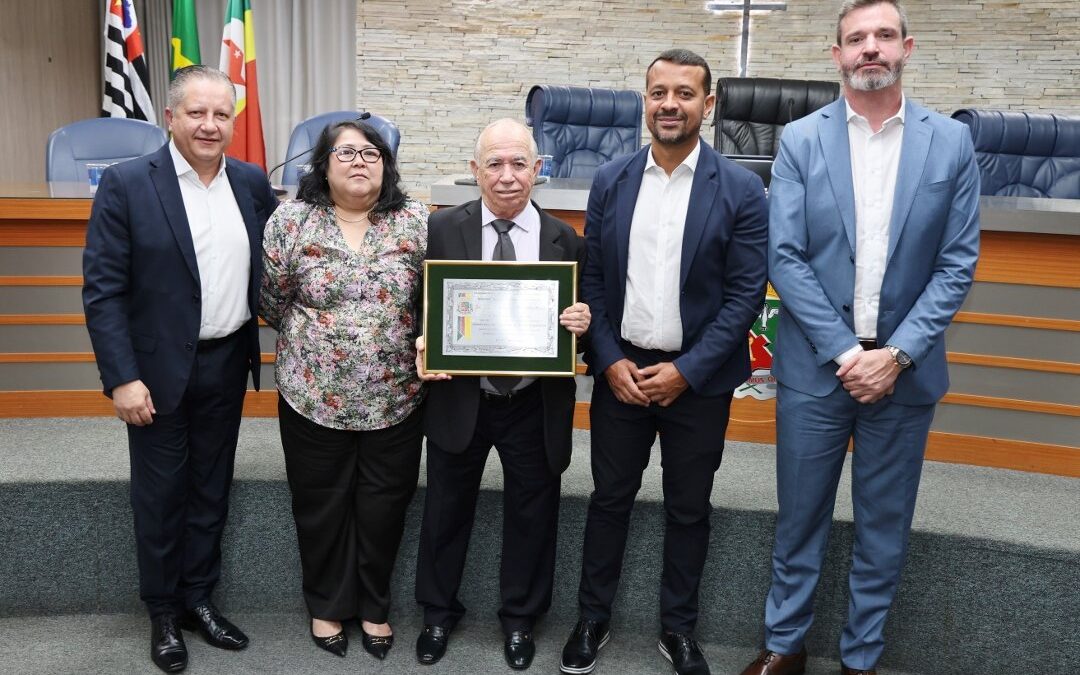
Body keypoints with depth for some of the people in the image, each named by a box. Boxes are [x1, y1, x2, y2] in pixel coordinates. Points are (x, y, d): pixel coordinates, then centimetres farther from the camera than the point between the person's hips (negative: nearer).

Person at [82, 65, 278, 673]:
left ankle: (199, 598, 34)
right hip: (159, 369, -3)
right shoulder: (126, 185, -10)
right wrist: (122, 378, -16)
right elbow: (103, 290, -12)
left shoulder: (252, 182, 2)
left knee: (211, 489, 16)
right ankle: (164, 611, 30)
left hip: (229, 363, 4)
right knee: (161, 495, 11)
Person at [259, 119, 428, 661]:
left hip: (395, 397, 1)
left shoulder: (417, 222, -3)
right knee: (321, 508, 14)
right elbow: (272, 302, 4)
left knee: (383, 509, 12)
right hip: (314, 397, 0)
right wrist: (311, 337, 7)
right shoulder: (291, 220, -4)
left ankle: (373, 607, 34)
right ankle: (326, 606, 36)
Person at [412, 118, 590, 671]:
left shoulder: (564, 240, -3)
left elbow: (577, 319, 3)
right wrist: (424, 344, -18)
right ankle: (438, 610, 41)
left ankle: (520, 616, 40)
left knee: (531, 515, 15)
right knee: (447, 508, 17)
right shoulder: (442, 228, -6)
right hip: (459, 398, 0)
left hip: (536, 405, 1)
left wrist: (582, 323, -19)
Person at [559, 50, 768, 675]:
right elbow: (592, 279, 3)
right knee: (610, 498, 14)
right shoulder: (611, 181, 1)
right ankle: (593, 619, 32)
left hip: (697, 379, -1)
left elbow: (747, 294, -8)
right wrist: (610, 361, -7)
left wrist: (686, 371, -14)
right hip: (620, 371, 2)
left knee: (689, 509, 12)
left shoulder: (742, 190, -7)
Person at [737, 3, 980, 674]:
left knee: (885, 528, 13)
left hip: (906, 369, 1)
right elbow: (785, 257, -6)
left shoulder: (951, 142, 1)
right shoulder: (801, 140, -1)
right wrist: (844, 352, -12)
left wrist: (897, 355, -11)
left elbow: (957, 264, -1)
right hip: (815, 366, 0)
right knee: (799, 519, 12)